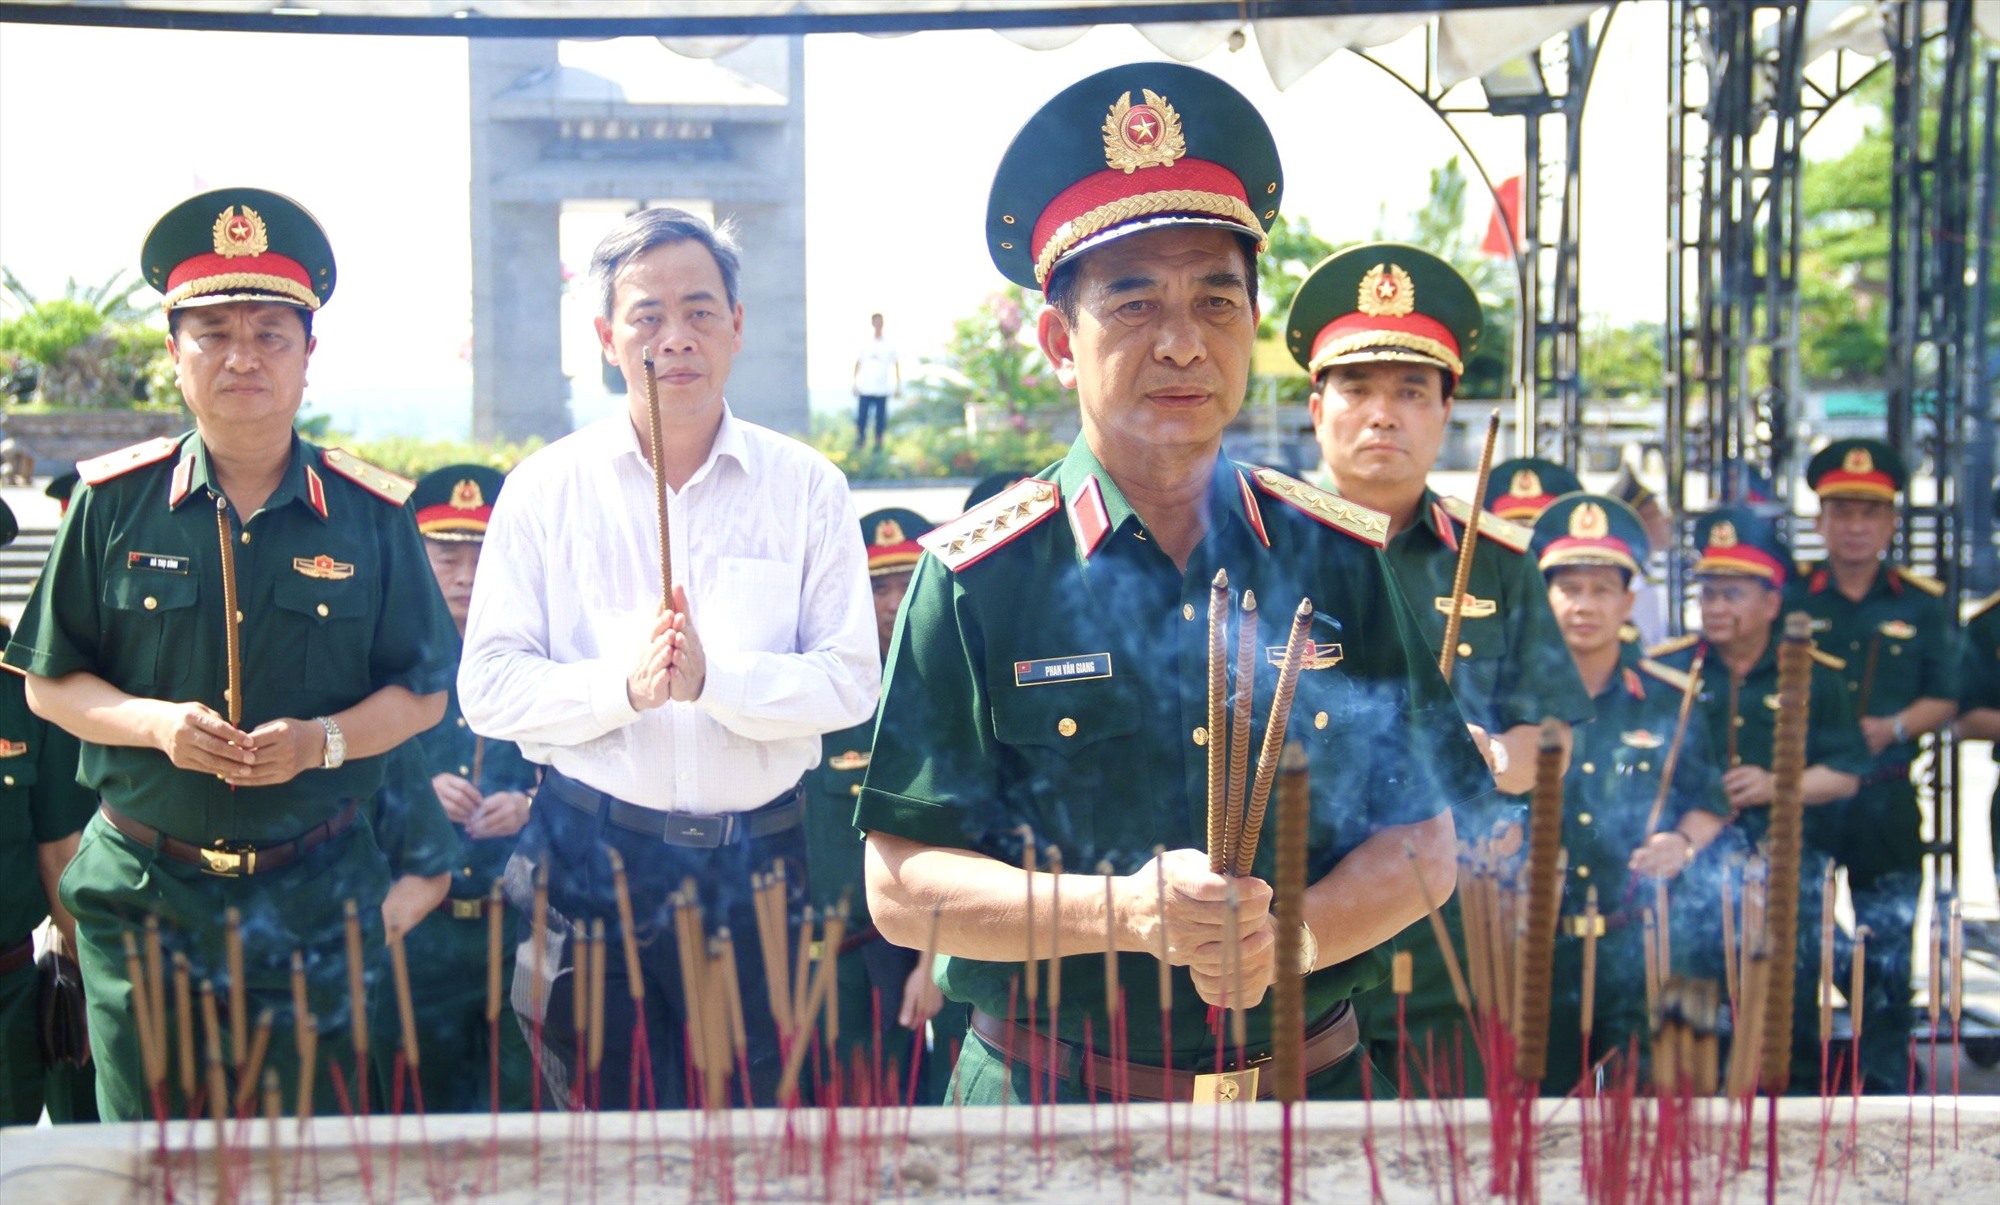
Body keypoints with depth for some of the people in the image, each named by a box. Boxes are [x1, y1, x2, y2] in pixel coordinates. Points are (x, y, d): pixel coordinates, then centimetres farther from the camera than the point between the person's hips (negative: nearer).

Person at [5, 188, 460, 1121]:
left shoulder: (370, 516, -1)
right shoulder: (114, 504, 0)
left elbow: (421, 694, 4)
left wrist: (323, 741, -15)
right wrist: (157, 723, -14)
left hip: (318, 898, 0)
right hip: (142, 893, 0)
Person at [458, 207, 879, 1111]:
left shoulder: (807, 487, 3)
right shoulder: (546, 488, 3)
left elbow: (851, 681, -4)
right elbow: (488, 690, -3)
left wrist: (713, 677, -19)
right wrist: (625, 683, -19)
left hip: (761, 857, 1)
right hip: (592, 854, 0)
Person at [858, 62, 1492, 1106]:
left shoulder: (1344, 560, -1)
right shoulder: (974, 580, -9)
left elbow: (1424, 842, 1)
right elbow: (901, 887, -10)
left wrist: (1290, 938, -18)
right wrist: (1120, 910, -25)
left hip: (1309, 1088, 3)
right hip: (1045, 1098, -2)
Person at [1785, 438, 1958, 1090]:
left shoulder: (1924, 603, 5)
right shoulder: (1786, 597, 2)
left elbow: (1945, 697, 6)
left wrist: (1893, 728, -13)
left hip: (1886, 803, 1)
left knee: (1888, 954, 4)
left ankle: (1887, 1082, 18)